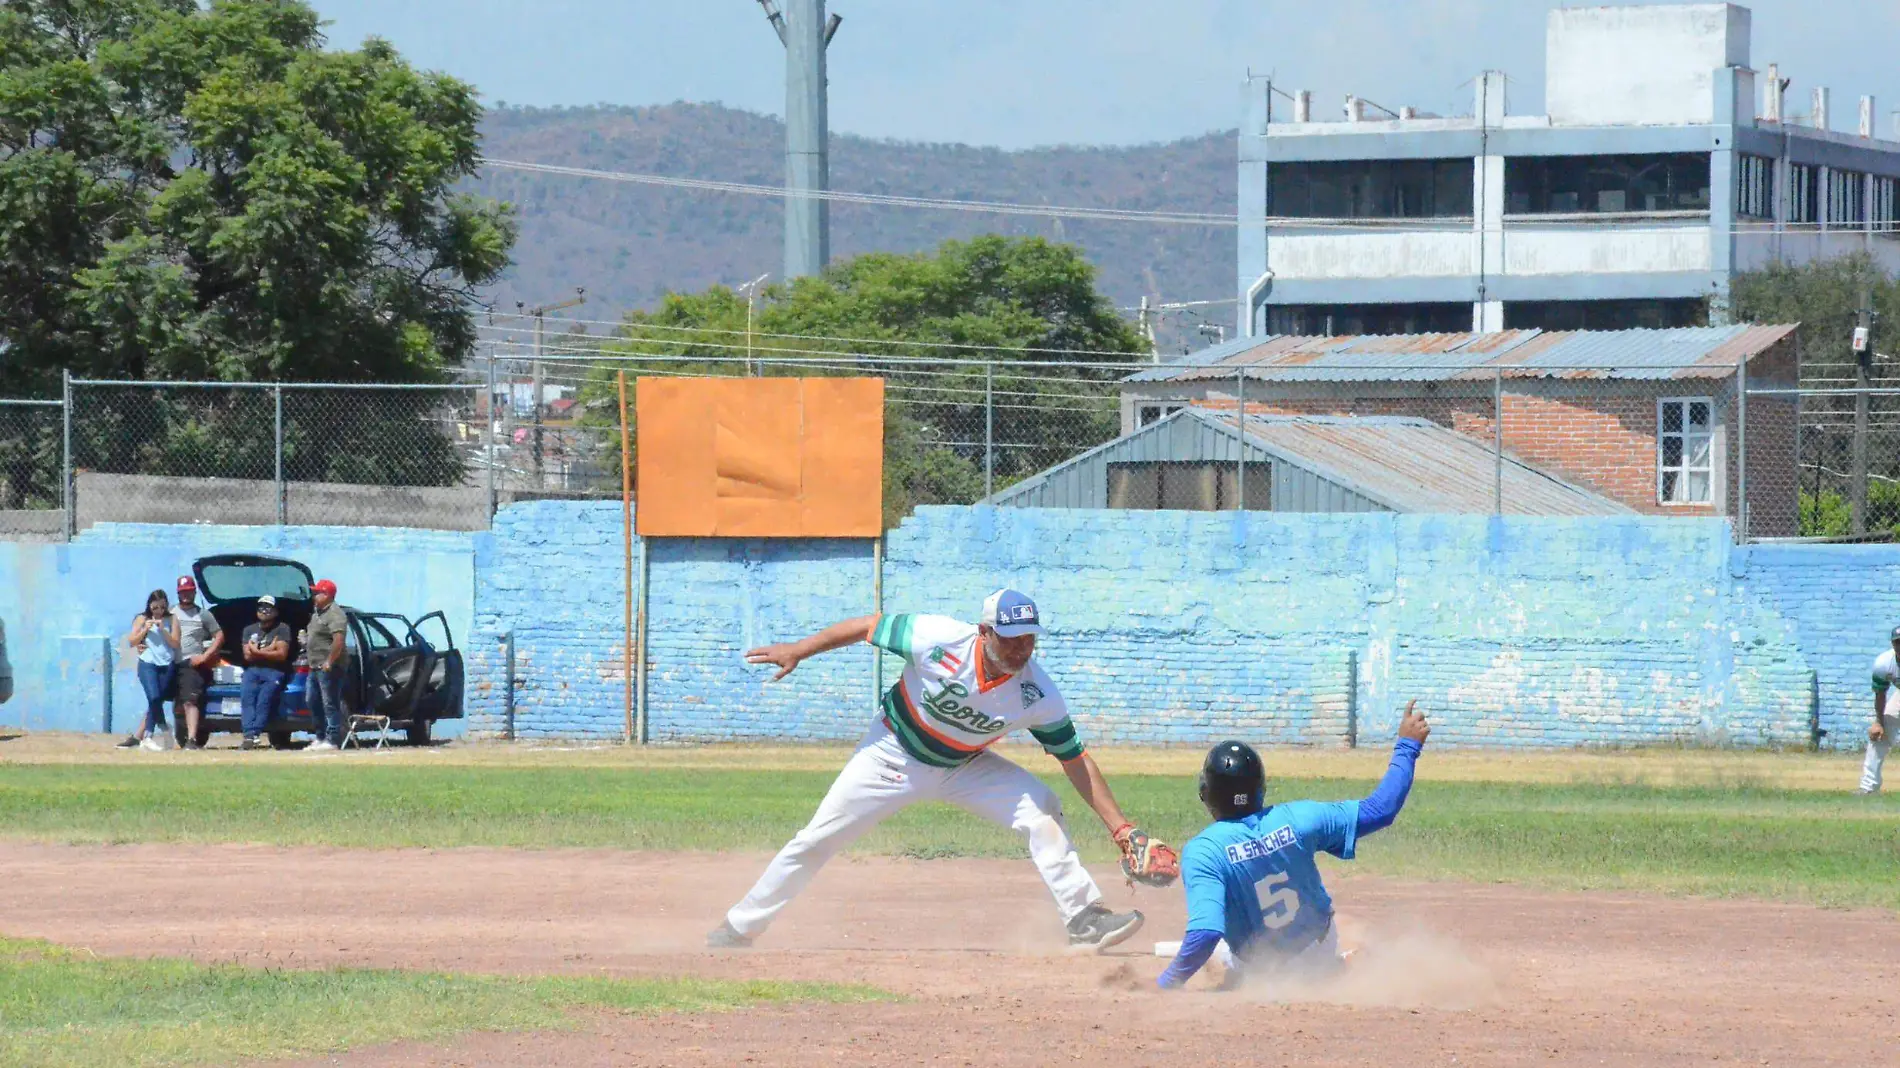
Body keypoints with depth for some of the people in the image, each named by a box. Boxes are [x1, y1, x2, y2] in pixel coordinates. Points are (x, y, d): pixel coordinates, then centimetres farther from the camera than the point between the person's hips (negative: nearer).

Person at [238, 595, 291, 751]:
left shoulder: (282, 629, 7)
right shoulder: (249, 630, 20)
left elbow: (281, 655, -5)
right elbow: (247, 656, 7)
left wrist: (257, 652, -5)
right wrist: (269, 649, 0)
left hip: (274, 671, -3)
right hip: (253, 670, 3)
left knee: (265, 699, -31)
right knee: (246, 697, -28)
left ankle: (252, 735, -40)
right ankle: (249, 735, -40)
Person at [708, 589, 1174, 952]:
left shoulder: (1038, 696, -23)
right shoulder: (939, 639, -30)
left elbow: (1075, 760, -16)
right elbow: (869, 627, -15)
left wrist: (1119, 827, -21)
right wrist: (798, 650, -13)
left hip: (964, 768, 2)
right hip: (894, 754, -1)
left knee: (1042, 810, -19)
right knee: (817, 839, -1)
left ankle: (1084, 920, -15)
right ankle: (740, 928, 13)